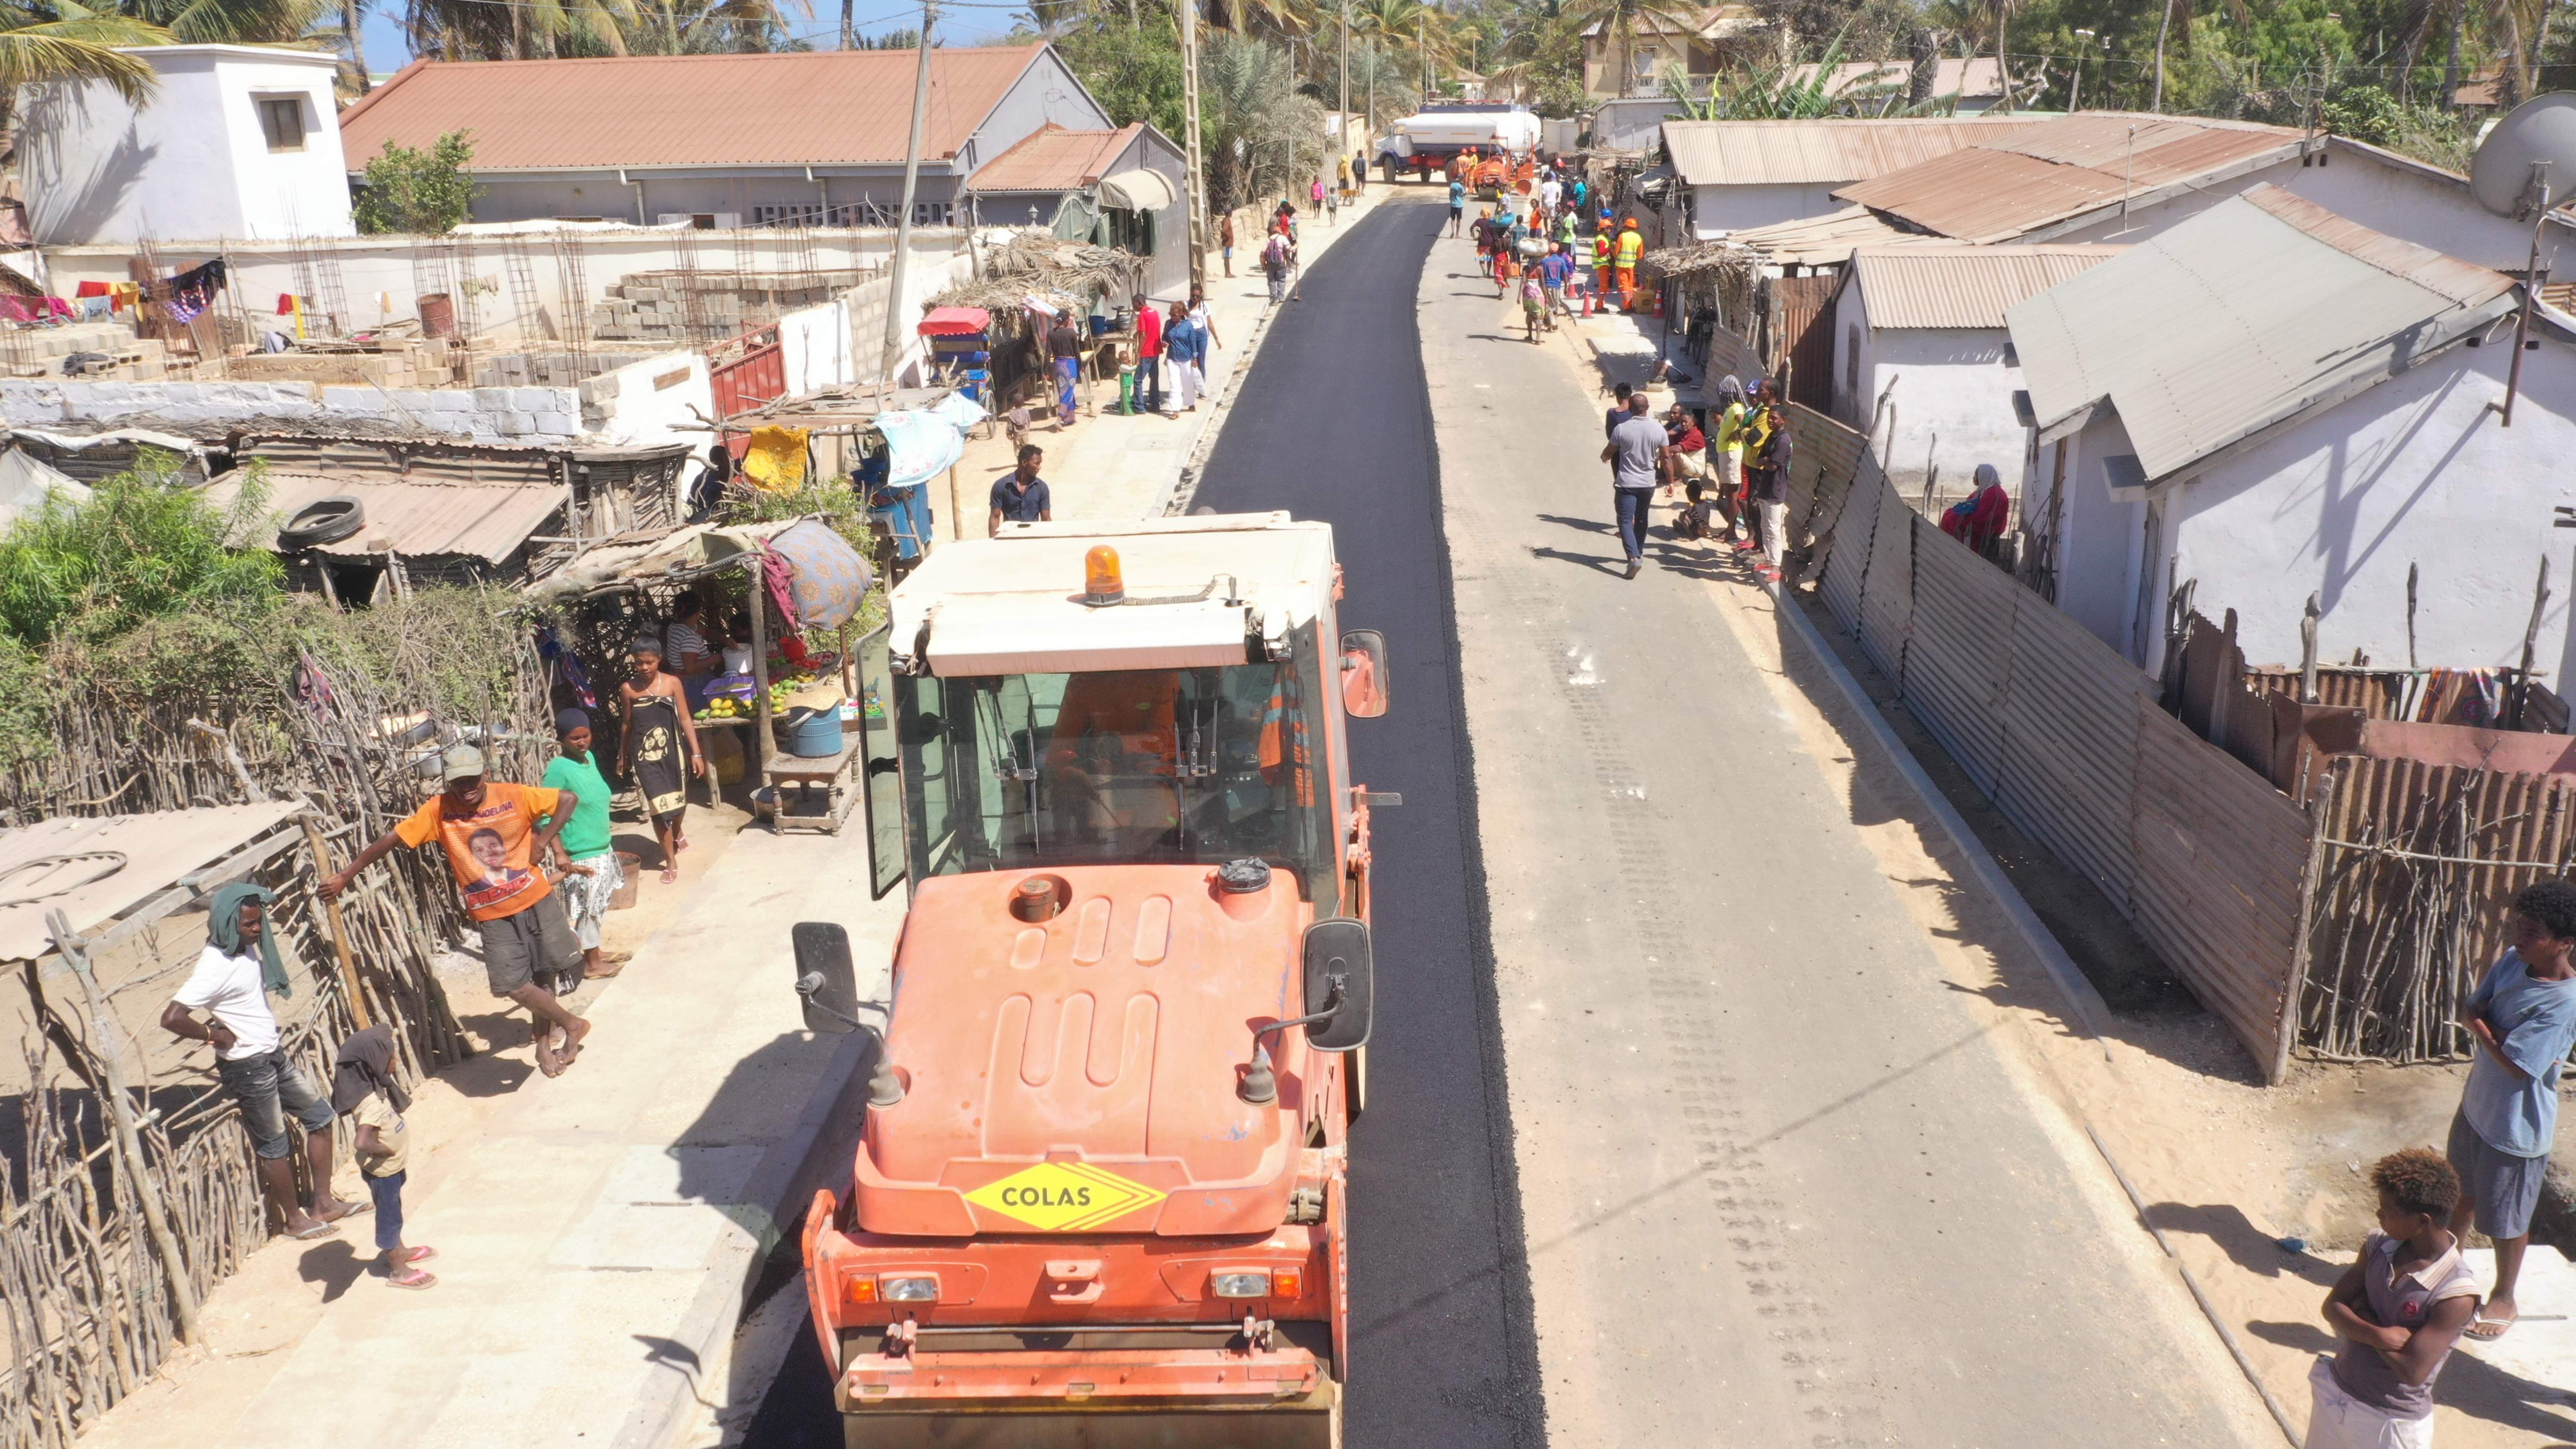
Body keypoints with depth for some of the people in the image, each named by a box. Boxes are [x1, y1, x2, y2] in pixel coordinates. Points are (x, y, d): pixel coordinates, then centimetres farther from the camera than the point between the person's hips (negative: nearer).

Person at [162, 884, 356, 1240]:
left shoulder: (248, 947, 2)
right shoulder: (215, 968, -26)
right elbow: (172, 1017, -33)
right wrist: (215, 1035, -20)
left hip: (273, 1054, 9)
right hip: (248, 1067, -9)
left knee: (320, 1117, 14)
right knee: (276, 1146, 6)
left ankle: (324, 1204, 25)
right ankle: (295, 1220, 24)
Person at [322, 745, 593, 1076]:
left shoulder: (514, 796, -11)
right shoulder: (438, 811, -9)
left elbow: (568, 800, -2)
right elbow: (391, 839, -7)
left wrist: (544, 839, -12)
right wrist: (345, 876, -8)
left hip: (536, 899, 0)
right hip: (492, 914, 0)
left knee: (544, 971, 8)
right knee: (514, 984, -7)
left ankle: (545, 1041, 30)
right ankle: (572, 1024, 14)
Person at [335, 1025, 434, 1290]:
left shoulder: (374, 1088, -7)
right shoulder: (371, 1103, -36)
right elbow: (362, 1142, -47)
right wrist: (388, 1150, -29)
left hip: (391, 1168, 9)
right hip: (383, 1171, -9)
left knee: (393, 1211, 28)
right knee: (388, 1215, 10)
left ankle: (398, 1251, 49)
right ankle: (398, 1270, 27)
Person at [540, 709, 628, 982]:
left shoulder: (589, 757, 4)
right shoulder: (558, 769, -21)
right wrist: (559, 853, -25)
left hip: (602, 849, 8)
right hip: (581, 855, -8)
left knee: (600, 905, 20)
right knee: (588, 908, 4)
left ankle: (597, 952, 35)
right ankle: (591, 964, 17)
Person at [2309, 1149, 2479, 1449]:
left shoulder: (2456, 1293, -25)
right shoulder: (2379, 1246, -7)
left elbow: (2411, 1371, -26)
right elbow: (2333, 1306, -6)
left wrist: (2362, 1313, -15)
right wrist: (2377, 1334, -25)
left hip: (2393, 1421, -6)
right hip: (2334, 1393, 6)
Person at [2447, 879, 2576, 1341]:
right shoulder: (2512, 960, -9)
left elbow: (2513, 1063, -27)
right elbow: (2470, 1011, -2)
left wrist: (2481, 1027, -12)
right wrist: (2504, 1035, -21)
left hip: (2515, 1125, -7)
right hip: (2477, 1102, 7)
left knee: (2506, 1219, 14)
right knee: (2464, 1191, 28)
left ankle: (2504, 1299, 35)